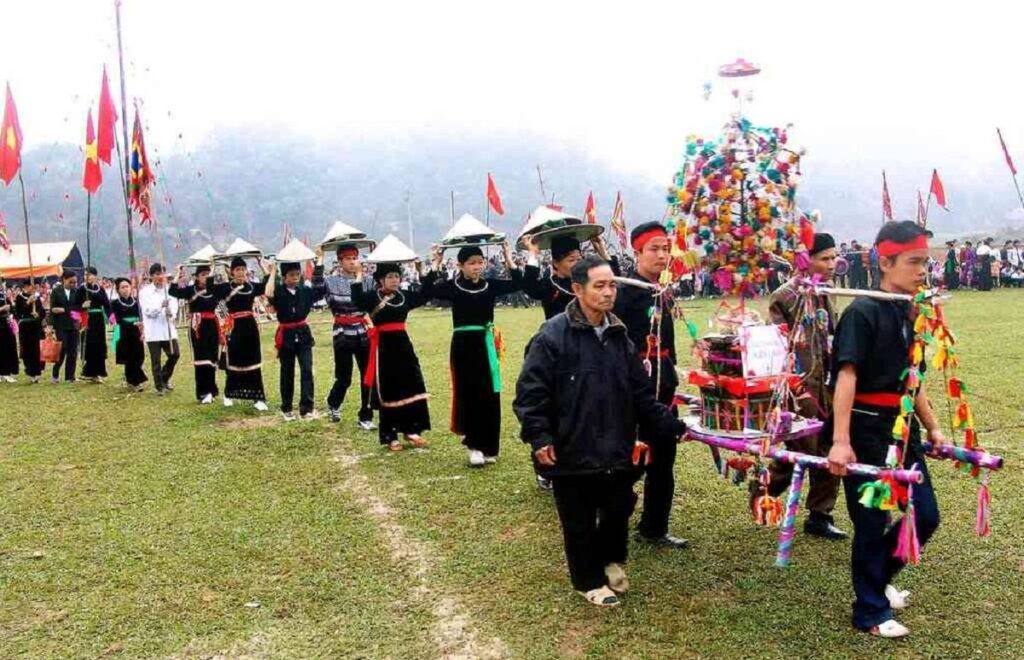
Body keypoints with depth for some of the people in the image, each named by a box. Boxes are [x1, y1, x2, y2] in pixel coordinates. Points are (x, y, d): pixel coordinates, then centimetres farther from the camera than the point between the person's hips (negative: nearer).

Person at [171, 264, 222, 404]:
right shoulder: (190, 289, 0)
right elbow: (173, 291, -14)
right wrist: (178, 276, -16)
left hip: (212, 326, 4)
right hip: (198, 327, -4)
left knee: (212, 359, 9)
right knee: (201, 360, -5)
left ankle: (210, 391, 21)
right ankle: (203, 393, -2)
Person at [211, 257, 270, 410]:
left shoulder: (252, 286, 7)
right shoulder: (226, 287, -2)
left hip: (250, 325, 2)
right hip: (235, 327, -2)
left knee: (254, 362, 2)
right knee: (234, 361, 8)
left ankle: (258, 398, 4)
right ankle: (228, 394, 27)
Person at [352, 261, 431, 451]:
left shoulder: (405, 297, 9)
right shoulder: (372, 296, -6)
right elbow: (357, 299, -25)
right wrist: (359, 276, -27)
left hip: (403, 344, 5)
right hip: (384, 346, -5)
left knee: (413, 387, 5)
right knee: (387, 392, 2)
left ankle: (410, 430, 18)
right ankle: (389, 436, 11)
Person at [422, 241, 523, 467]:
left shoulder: (490, 284, 4)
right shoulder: (453, 286, -3)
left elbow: (518, 283, -1)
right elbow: (426, 291, -15)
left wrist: (508, 259, -5)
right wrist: (436, 264, -18)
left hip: (486, 344, 3)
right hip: (463, 345, -3)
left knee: (490, 396, 5)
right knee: (468, 394, 0)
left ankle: (487, 447, 16)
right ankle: (474, 445, 7)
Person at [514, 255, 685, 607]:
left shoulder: (619, 336, 6)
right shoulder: (553, 336, -13)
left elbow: (641, 393, 10)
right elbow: (530, 391, -13)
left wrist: (673, 426, 6)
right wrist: (539, 437, -19)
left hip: (617, 450, 5)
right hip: (572, 453, -5)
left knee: (618, 511, 16)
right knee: (579, 522, 9)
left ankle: (611, 560, 44)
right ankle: (590, 580, 31)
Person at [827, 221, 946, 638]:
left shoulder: (910, 315, 9)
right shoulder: (862, 312, -16)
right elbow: (846, 376, -25)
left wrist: (933, 429, 19)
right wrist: (840, 441, -33)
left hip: (902, 427, 8)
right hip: (866, 428, -8)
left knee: (927, 516, 12)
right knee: (872, 522, 2)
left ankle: (878, 577, 35)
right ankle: (871, 612, 19)